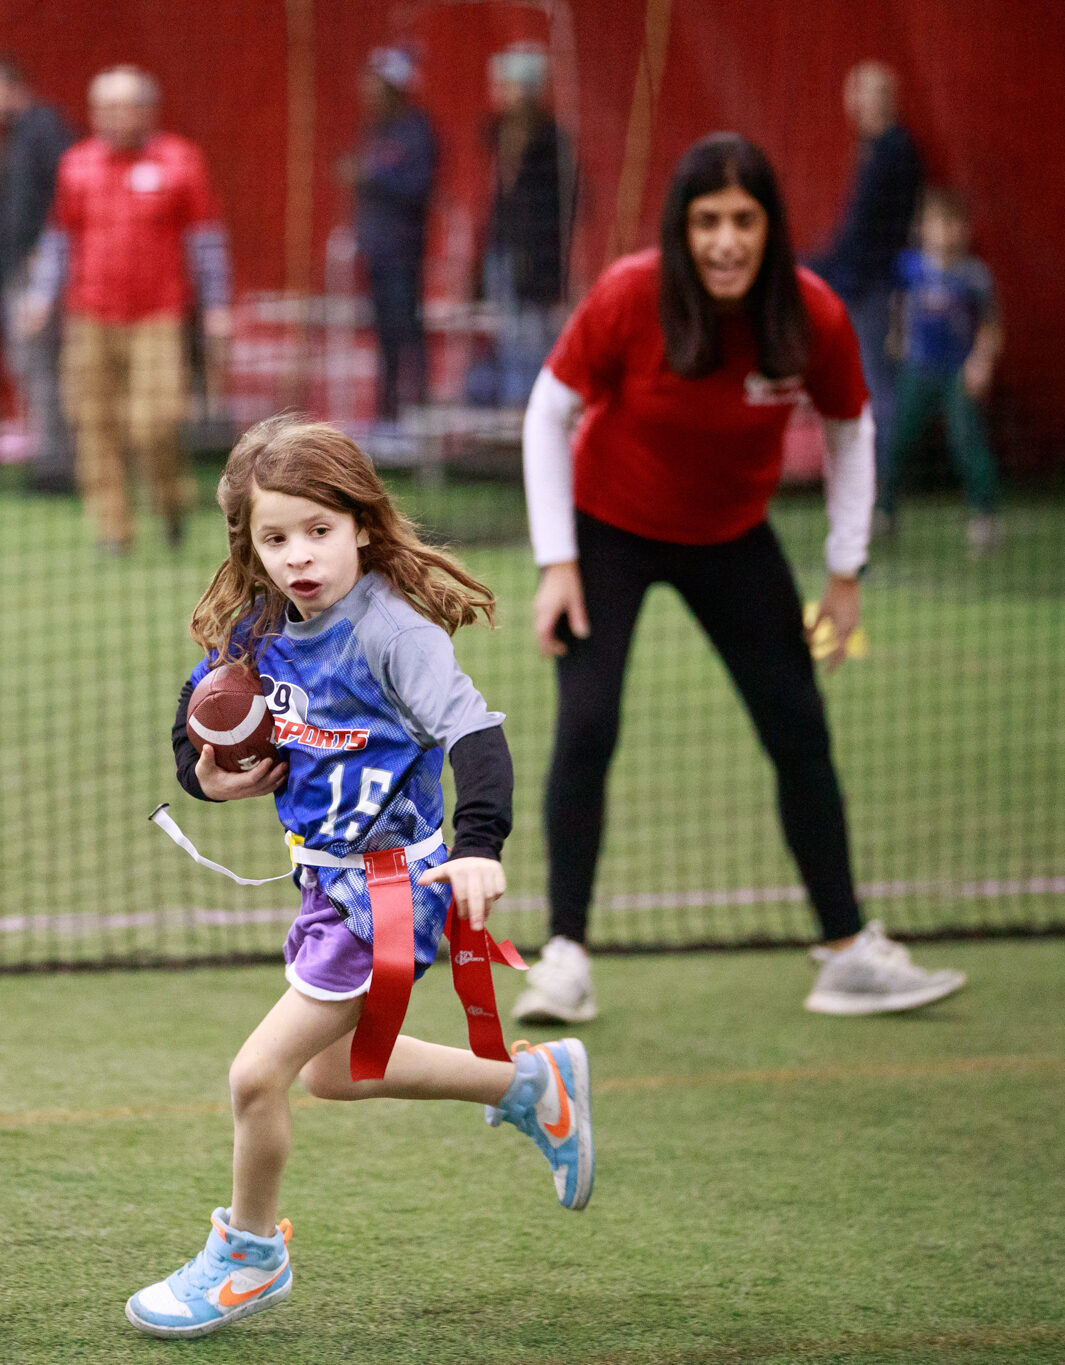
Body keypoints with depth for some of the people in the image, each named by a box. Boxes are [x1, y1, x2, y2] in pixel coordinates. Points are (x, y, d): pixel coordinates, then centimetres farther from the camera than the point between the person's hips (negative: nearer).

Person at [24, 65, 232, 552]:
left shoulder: (179, 161, 2)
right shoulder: (76, 165, 10)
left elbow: (205, 237, 4)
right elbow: (61, 237, 18)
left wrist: (215, 304, 0)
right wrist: (42, 295, 8)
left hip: (158, 316, -3)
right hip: (90, 319, 3)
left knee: (154, 424, -13)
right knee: (95, 428, -1)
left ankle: (171, 499, 15)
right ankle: (112, 528, 7)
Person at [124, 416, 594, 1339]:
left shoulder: (390, 628, -23)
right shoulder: (257, 631, -1)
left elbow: (474, 731, -31)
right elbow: (197, 720, 15)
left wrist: (480, 847, -45)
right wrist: (206, 775, -8)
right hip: (329, 876, 9)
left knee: (259, 1073, -8)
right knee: (334, 1070, 27)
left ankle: (249, 1254, 16)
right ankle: (532, 1083, 42)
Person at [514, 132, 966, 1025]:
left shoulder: (814, 317, -21)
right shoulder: (629, 299, -27)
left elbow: (851, 432, -2)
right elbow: (550, 415, -13)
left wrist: (846, 573, -2)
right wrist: (557, 563, -15)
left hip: (734, 540, 3)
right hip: (610, 528, -3)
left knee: (801, 734, 2)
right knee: (586, 730, -15)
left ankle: (848, 952, 13)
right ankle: (566, 959, -7)